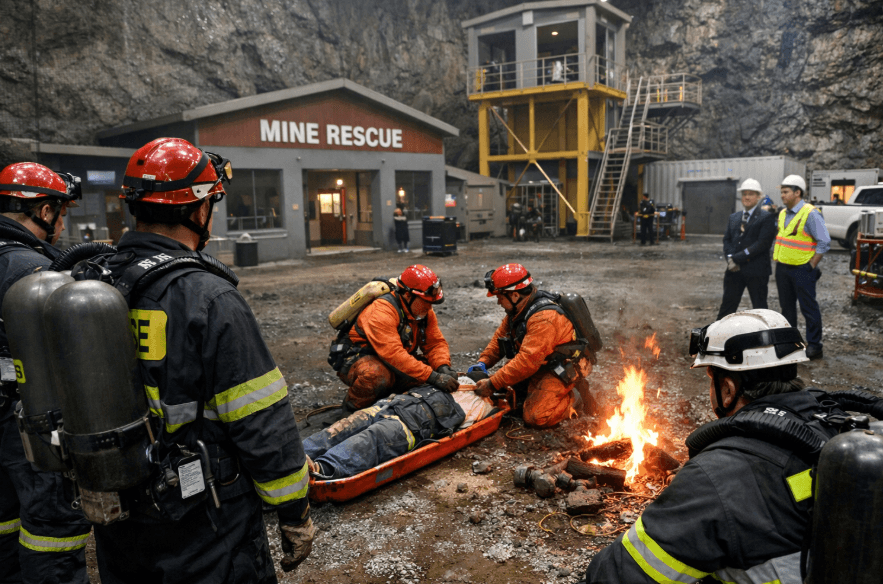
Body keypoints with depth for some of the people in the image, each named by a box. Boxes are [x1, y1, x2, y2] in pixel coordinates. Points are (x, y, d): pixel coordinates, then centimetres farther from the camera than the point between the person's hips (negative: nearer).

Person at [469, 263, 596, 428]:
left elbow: (527, 361, -34)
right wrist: (483, 362, -7)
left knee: (536, 417, -20)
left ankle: (576, 398, 3)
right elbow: (500, 337, 10)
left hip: (564, 370, -10)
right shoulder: (518, 308, 0)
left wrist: (492, 384, -31)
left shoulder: (544, 318, -31)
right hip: (542, 366, 10)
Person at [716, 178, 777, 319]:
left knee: (759, 309, 6)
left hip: (756, 271, -5)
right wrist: (730, 258, -9)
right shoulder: (733, 217, 14)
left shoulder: (767, 217, -5)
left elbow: (763, 243, -15)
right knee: (727, 307, 10)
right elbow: (727, 239, 10)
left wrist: (738, 258, -18)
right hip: (734, 270, 5)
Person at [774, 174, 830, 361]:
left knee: (809, 309, 0)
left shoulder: (810, 213, -13)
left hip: (802, 269, -7)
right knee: (787, 308, 14)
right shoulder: (782, 214, 10)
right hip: (782, 268, 7)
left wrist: (812, 265, -13)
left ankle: (814, 347, 7)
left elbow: (824, 242, -13)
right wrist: (776, 259, 13)